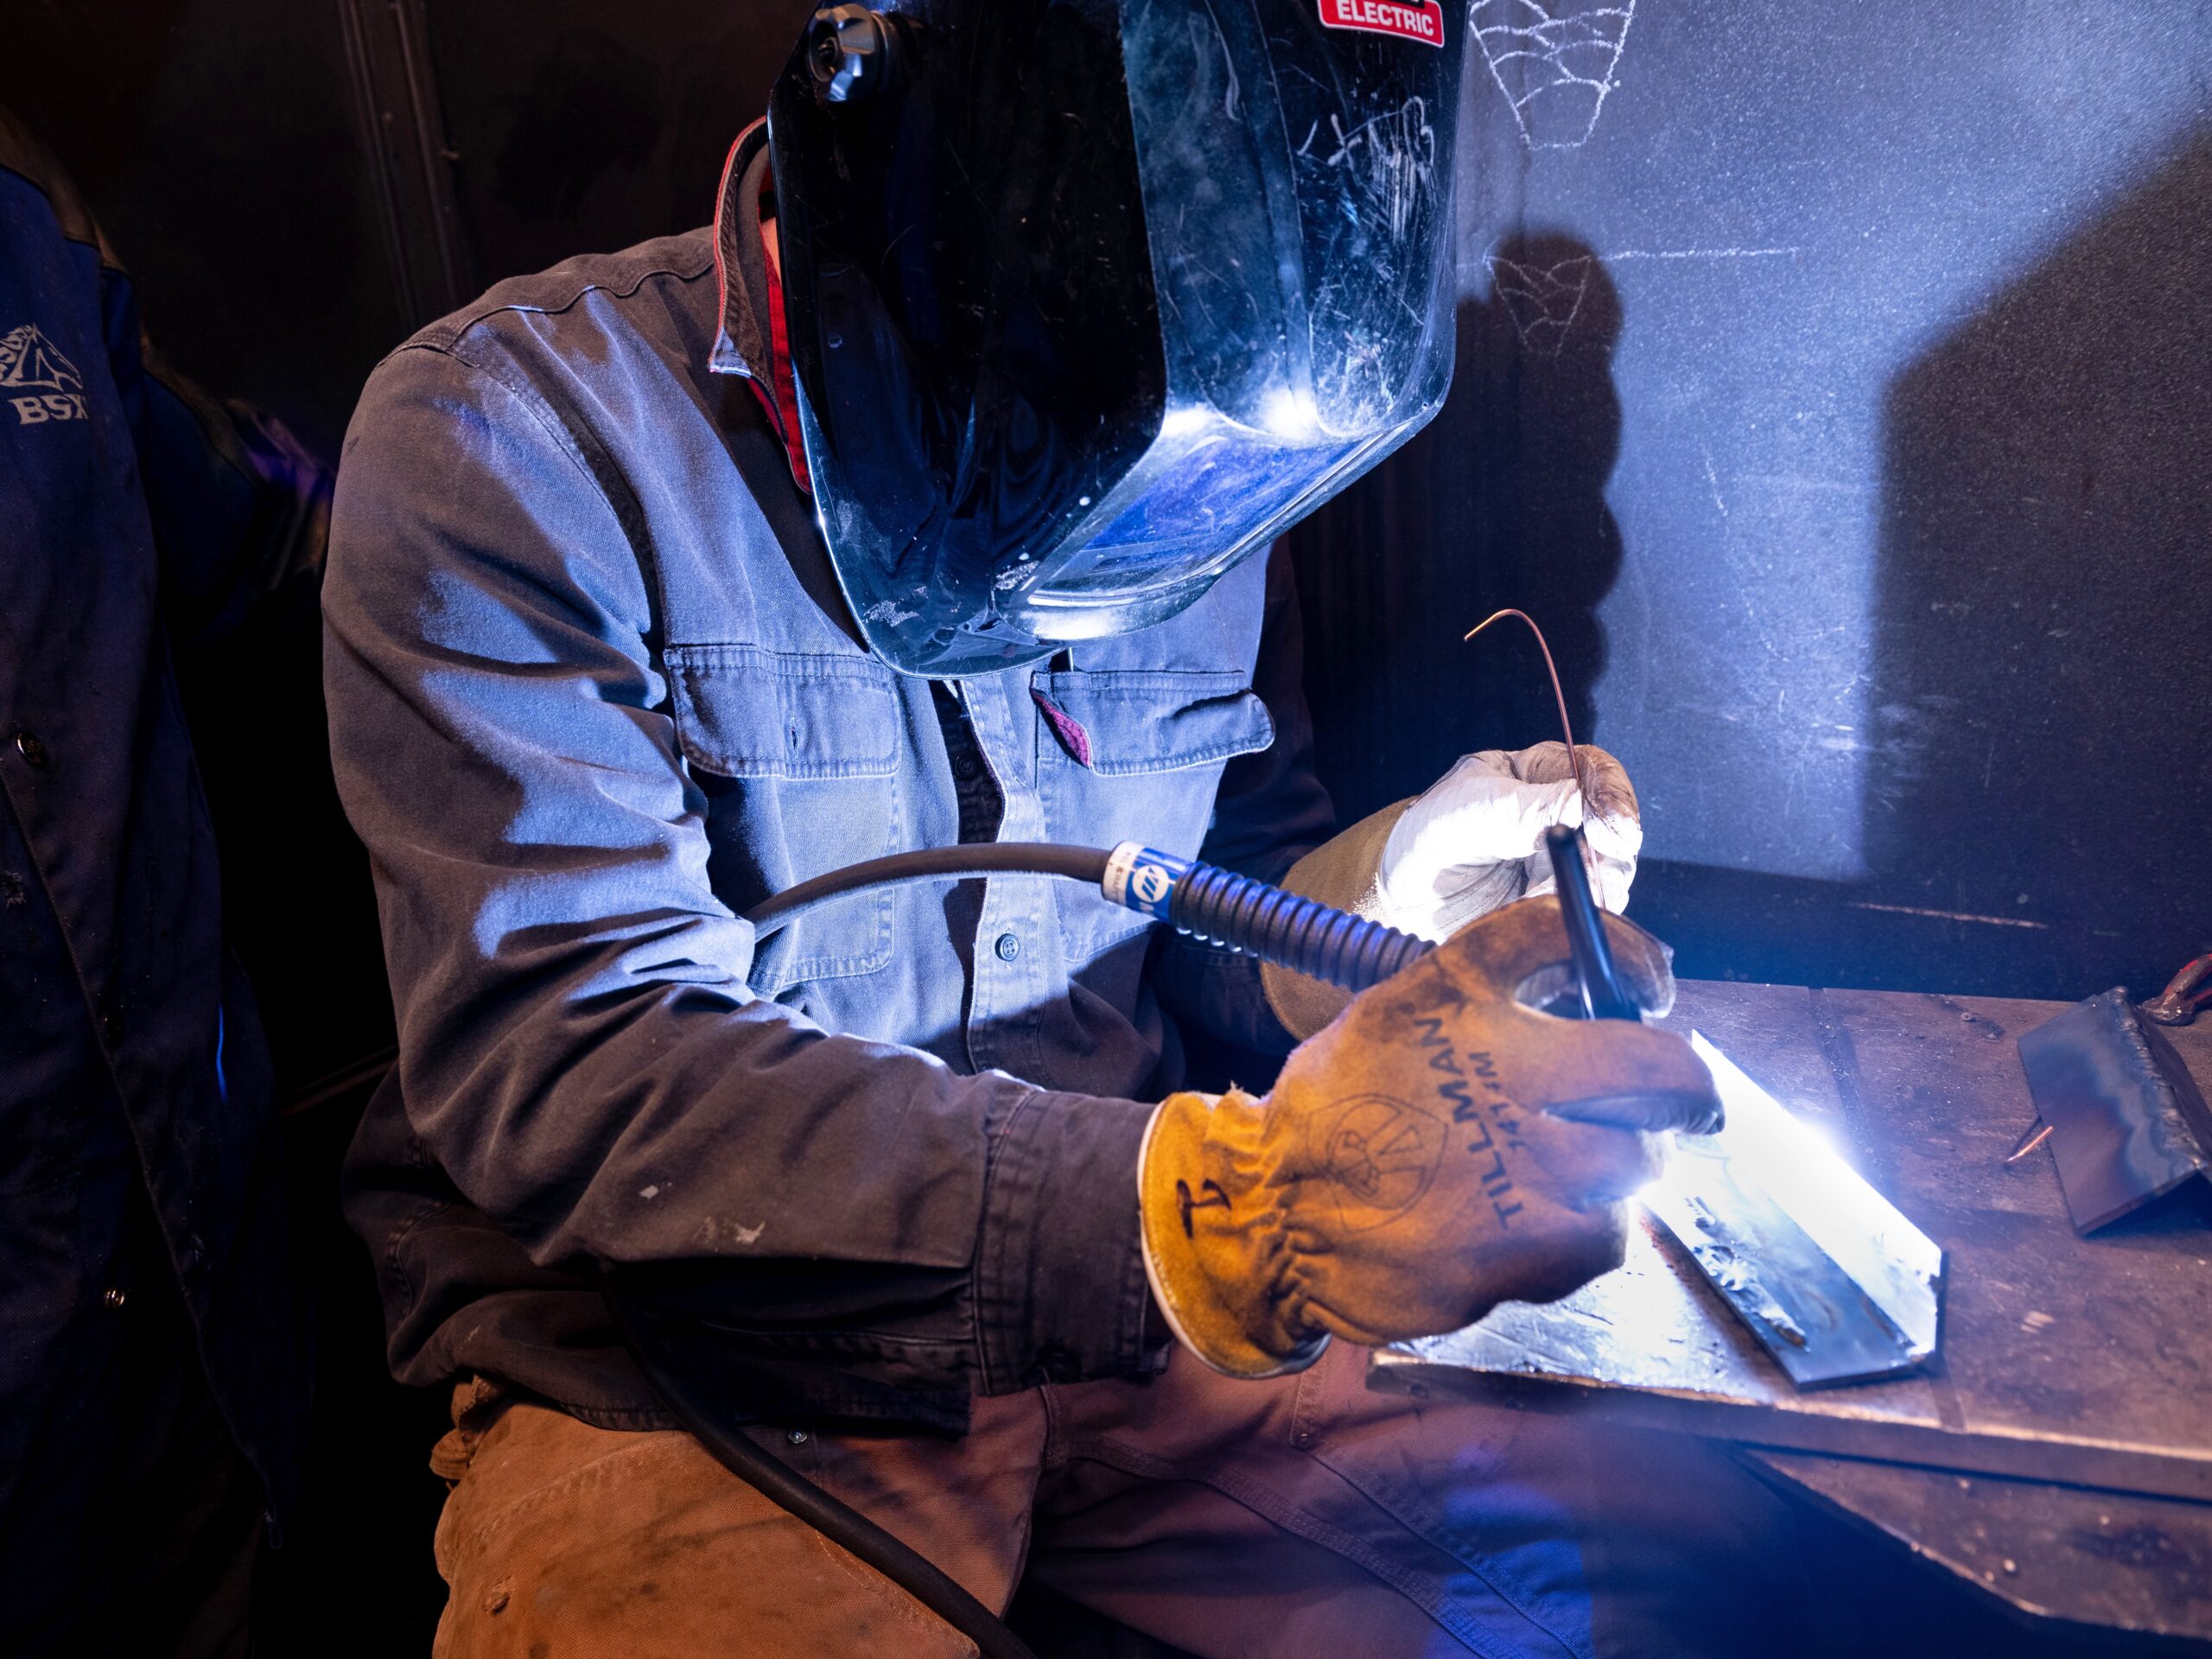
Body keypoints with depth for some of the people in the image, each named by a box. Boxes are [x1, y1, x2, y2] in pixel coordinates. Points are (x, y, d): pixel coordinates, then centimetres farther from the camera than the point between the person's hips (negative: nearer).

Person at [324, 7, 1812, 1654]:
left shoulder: (1184, 449, 4)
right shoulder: (514, 438, -14)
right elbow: (565, 1075, -24)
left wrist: (1372, 898, -11)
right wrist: (1215, 1205, -35)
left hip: (1126, 1313, 5)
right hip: (674, 1361, -4)